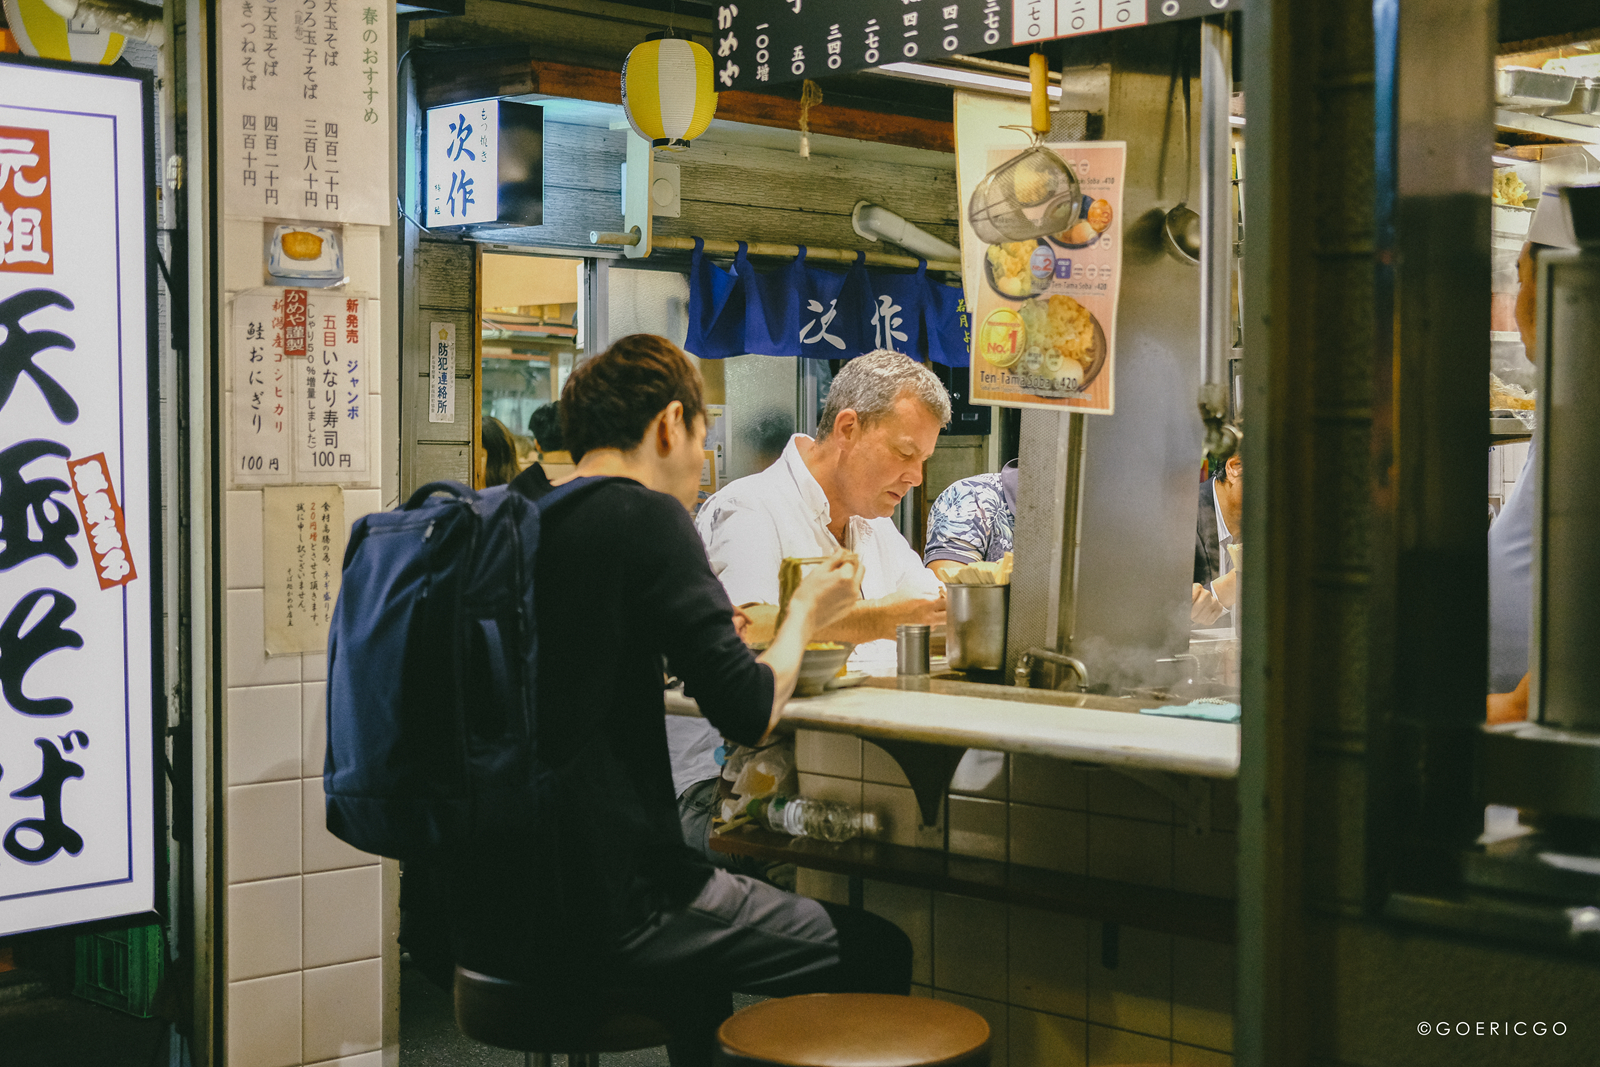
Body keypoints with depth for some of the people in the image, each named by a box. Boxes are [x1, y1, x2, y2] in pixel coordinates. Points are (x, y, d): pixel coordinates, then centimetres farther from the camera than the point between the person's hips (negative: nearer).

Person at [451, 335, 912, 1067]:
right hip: (596, 910, -9)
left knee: (707, 902, 36)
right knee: (877, 954, 5)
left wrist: (697, 634, 27)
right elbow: (750, 712, -12)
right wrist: (803, 616, 6)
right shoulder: (646, 517, -11)